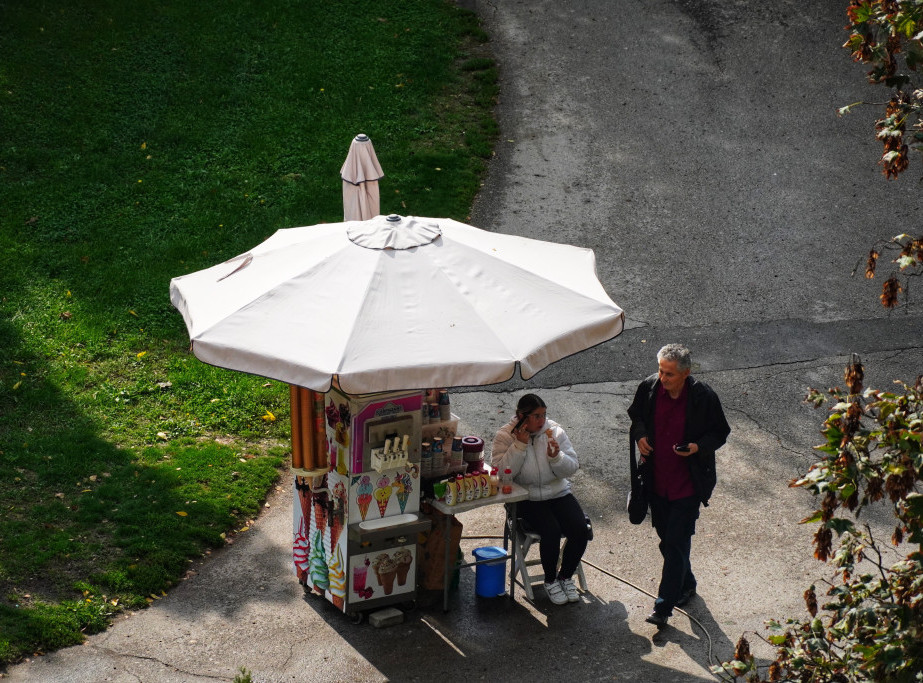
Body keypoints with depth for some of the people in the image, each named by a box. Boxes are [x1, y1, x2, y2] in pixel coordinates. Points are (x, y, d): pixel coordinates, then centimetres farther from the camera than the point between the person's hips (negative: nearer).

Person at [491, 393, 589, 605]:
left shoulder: (555, 431, 1)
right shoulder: (506, 436, -6)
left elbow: (572, 469, 1)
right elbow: (501, 472, -17)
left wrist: (556, 457, -20)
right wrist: (520, 445, -22)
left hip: (558, 493, 4)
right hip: (527, 499, -4)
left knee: (580, 530, -19)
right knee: (551, 531, -28)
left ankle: (566, 576, 7)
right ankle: (550, 580, -1)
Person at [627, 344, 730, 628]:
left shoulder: (704, 397, -18)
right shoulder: (648, 388, -8)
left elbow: (720, 433, -4)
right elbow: (635, 415, 12)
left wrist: (699, 447, -23)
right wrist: (640, 435, -9)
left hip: (688, 484, -5)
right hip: (656, 480, 5)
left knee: (676, 542, -6)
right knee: (667, 537, 18)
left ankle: (664, 606, 1)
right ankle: (686, 584, 42)